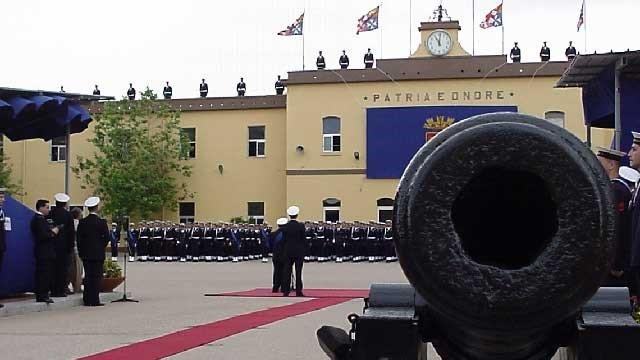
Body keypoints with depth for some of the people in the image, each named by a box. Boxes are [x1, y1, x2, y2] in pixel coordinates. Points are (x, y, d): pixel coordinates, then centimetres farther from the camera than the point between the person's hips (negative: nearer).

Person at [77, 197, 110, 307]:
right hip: (98, 254, -4)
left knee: (88, 276, 9)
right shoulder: (102, 222, -9)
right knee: (97, 276, 0)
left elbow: (79, 239, 4)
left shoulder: (82, 222, 2)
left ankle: (87, 300, 9)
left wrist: (81, 252, 11)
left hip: (86, 254, 4)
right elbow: (107, 237, -6)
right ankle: (95, 300, -3)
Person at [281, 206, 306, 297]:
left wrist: (285, 251, 13)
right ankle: (298, 291, -1)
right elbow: (303, 239, -6)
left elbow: (284, 240, 4)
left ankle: (286, 291, 5)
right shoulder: (301, 226, -8)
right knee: (298, 272, 0)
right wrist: (303, 251, 4)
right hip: (299, 252, -2)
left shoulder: (285, 227, -1)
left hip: (288, 252, 2)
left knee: (287, 271, 6)